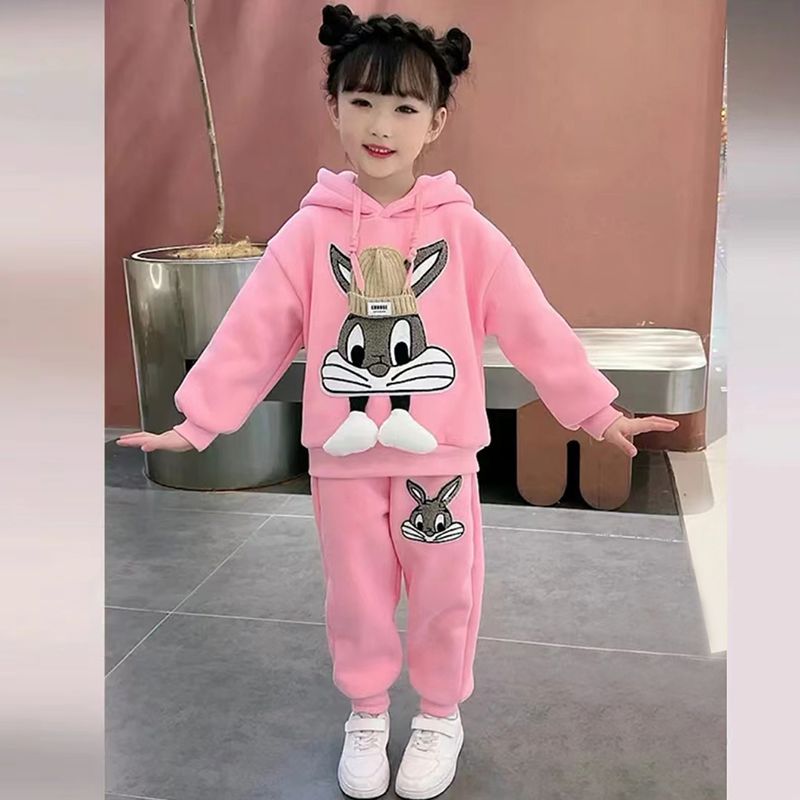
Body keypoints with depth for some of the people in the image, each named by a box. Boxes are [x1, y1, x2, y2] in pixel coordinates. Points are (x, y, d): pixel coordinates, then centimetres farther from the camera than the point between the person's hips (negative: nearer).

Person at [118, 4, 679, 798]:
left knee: (445, 595, 14)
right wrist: (196, 420, -9)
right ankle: (365, 714, 40)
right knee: (355, 594, 16)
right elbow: (253, 332, -6)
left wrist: (596, 408, -4)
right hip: (344, 456, 1)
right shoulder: (310, 230, -5)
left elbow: (534, 326, -4)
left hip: (438, 452, 0)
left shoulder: (463, 230, -6)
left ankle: (440, 716, 39)